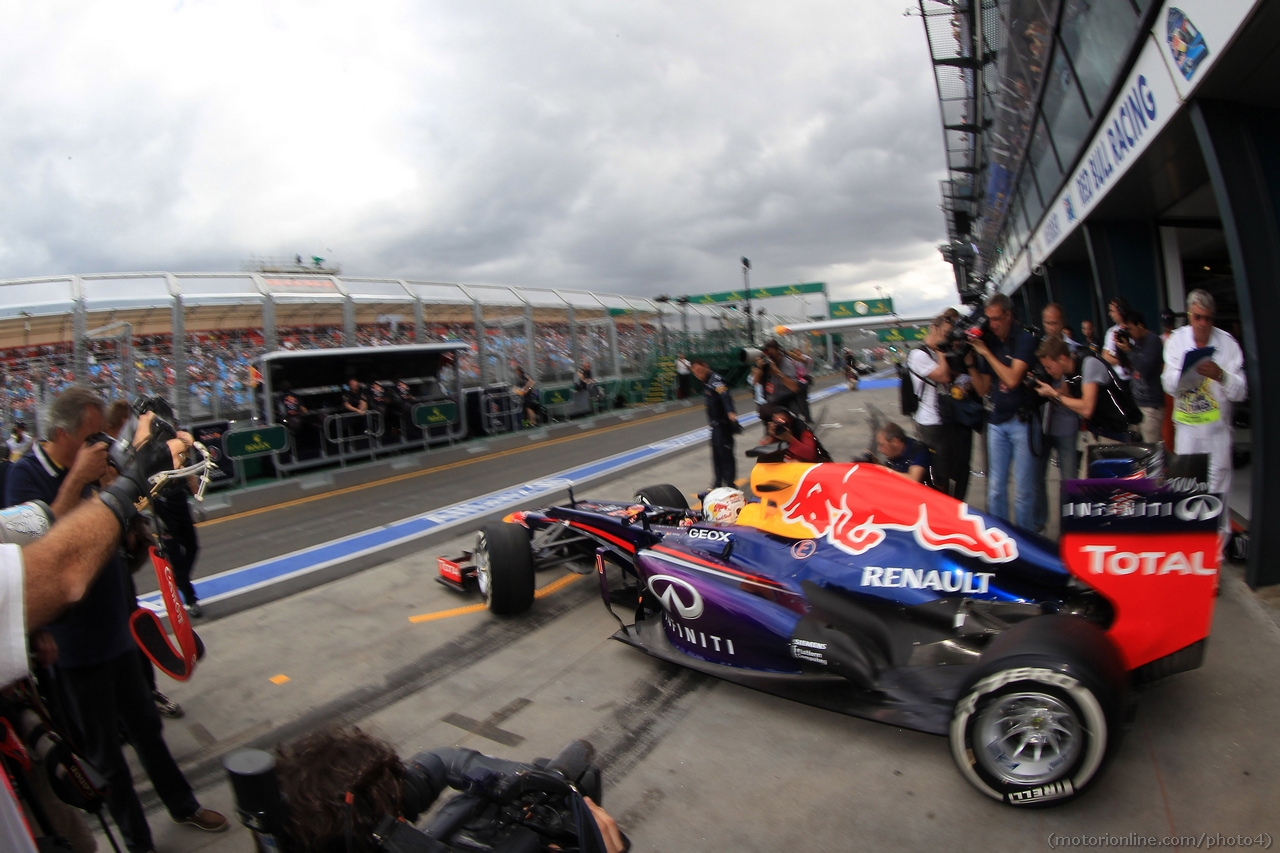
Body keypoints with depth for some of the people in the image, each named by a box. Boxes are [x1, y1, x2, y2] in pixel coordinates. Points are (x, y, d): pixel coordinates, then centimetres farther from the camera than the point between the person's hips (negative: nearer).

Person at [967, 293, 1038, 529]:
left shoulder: (1024, 339, -7)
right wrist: (970, 363, -3)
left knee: (1023, 489, 1)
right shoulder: (989, 342, 8)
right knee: (995, 488, 7)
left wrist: (985, 352, -14)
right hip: (997, 422, 5)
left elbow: (1012, 380, -19)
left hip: (1022, 420, -5)